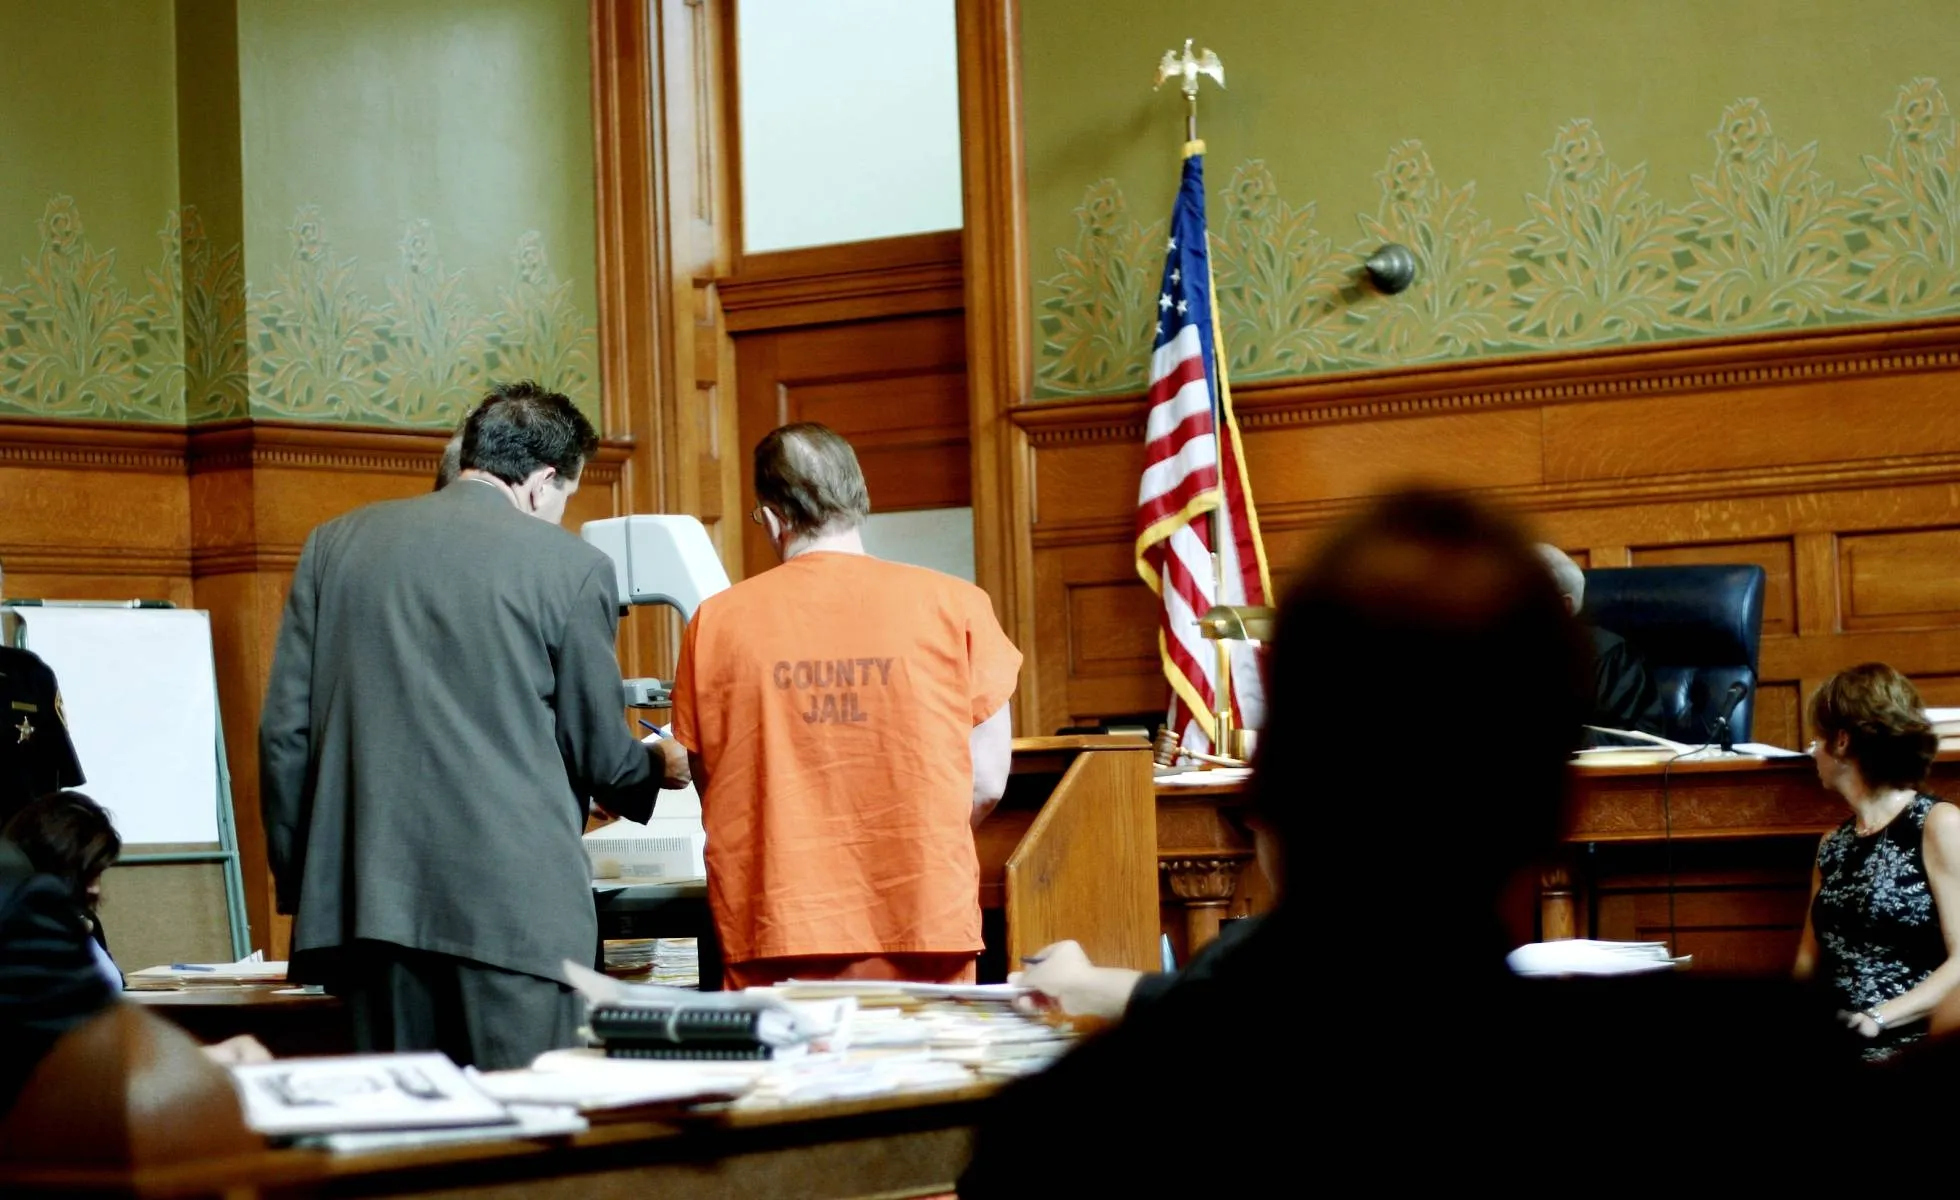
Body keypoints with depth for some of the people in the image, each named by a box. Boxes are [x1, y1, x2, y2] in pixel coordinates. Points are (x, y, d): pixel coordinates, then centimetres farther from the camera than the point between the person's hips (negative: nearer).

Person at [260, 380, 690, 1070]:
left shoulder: (335, 544, 10)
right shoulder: (570, 566, -1)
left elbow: (284, 731, 9)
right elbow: (600, 754, 4)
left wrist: (300, 881, 17)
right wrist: (659, 769, 26)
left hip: (369, 901, 4)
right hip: (515, 906, -4)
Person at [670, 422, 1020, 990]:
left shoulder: (716, 622, 1)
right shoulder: (954, 604, -1)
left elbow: (713, 794, 8)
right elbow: (986, 783, 2)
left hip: (772, 947, 1)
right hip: (923, 932, 0)